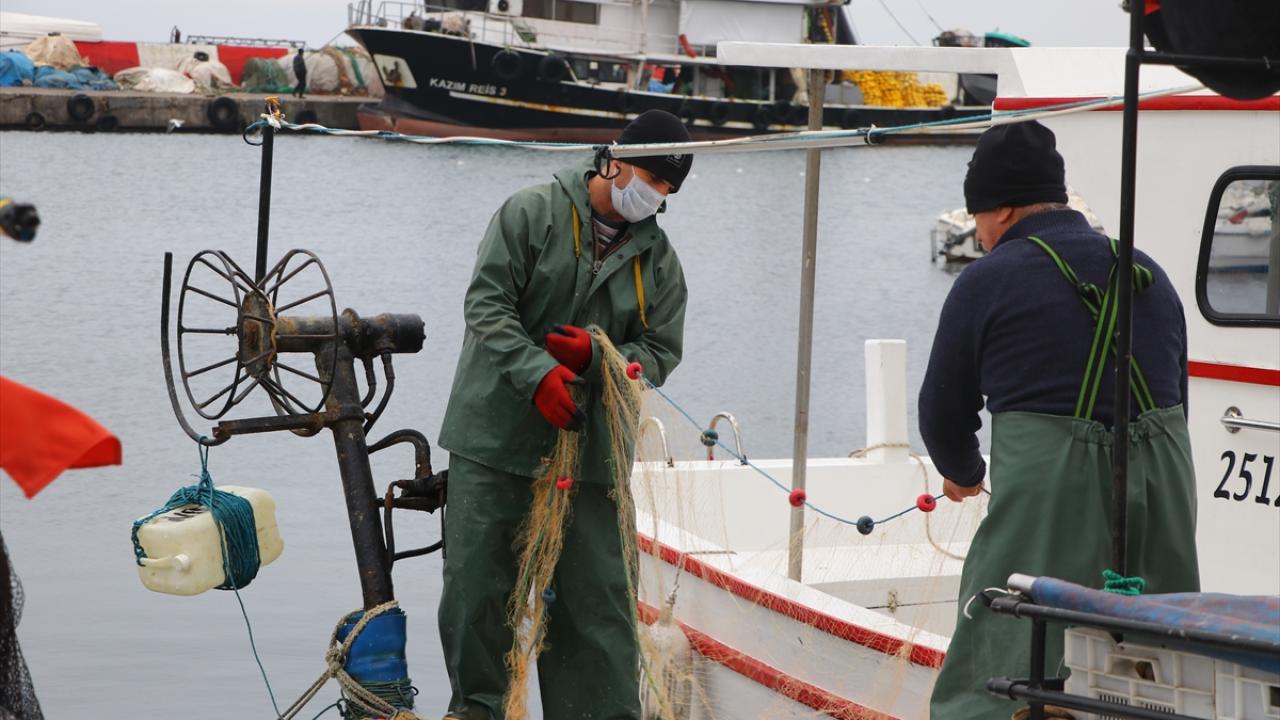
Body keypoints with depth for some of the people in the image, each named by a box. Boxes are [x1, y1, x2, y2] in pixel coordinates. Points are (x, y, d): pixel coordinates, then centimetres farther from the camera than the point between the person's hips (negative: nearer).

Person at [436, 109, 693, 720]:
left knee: (597, 599, 0)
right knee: (477, 581, 3)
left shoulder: (659, 260, 9)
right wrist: (538, 373, -23)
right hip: (497, 436, -2)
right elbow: (487, 302, -9)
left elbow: (661, 353, 7)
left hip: (589, 451, 2)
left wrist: (597, 358, -14)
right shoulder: (531, 213, -2)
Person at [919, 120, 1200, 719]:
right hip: (1165, 485, 6)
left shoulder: (988, 281, 0)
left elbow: (943, 407, 8)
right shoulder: (1147, 273, 16)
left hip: (1045, 490, -6)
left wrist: (962, 473, 27)